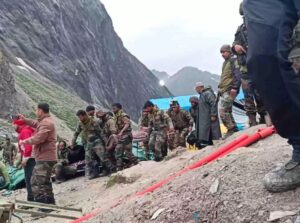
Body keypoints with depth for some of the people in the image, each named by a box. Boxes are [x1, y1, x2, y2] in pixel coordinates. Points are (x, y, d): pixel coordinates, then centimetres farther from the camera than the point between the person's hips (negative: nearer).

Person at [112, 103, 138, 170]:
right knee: (118, 154, 6)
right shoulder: (116, 117, 18)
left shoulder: (123, 116, -10)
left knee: (128, 153, -8)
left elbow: (127, 124, -26)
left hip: (126, 137, -9)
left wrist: (121, 132, -38)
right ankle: (119, 169, 10)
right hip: (120, 138, 9)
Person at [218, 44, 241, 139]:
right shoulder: (225, 63, 24)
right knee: (227, 111, 11)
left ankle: (231, 129, -9)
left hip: (230, 90, -10)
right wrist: (220, 89, 26)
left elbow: (237, 75, -15)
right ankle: (233, 129, 17)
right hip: (224, 91, 10)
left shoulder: (233, 61, -4)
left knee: (222, 110, -15)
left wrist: (234, 87, -24)